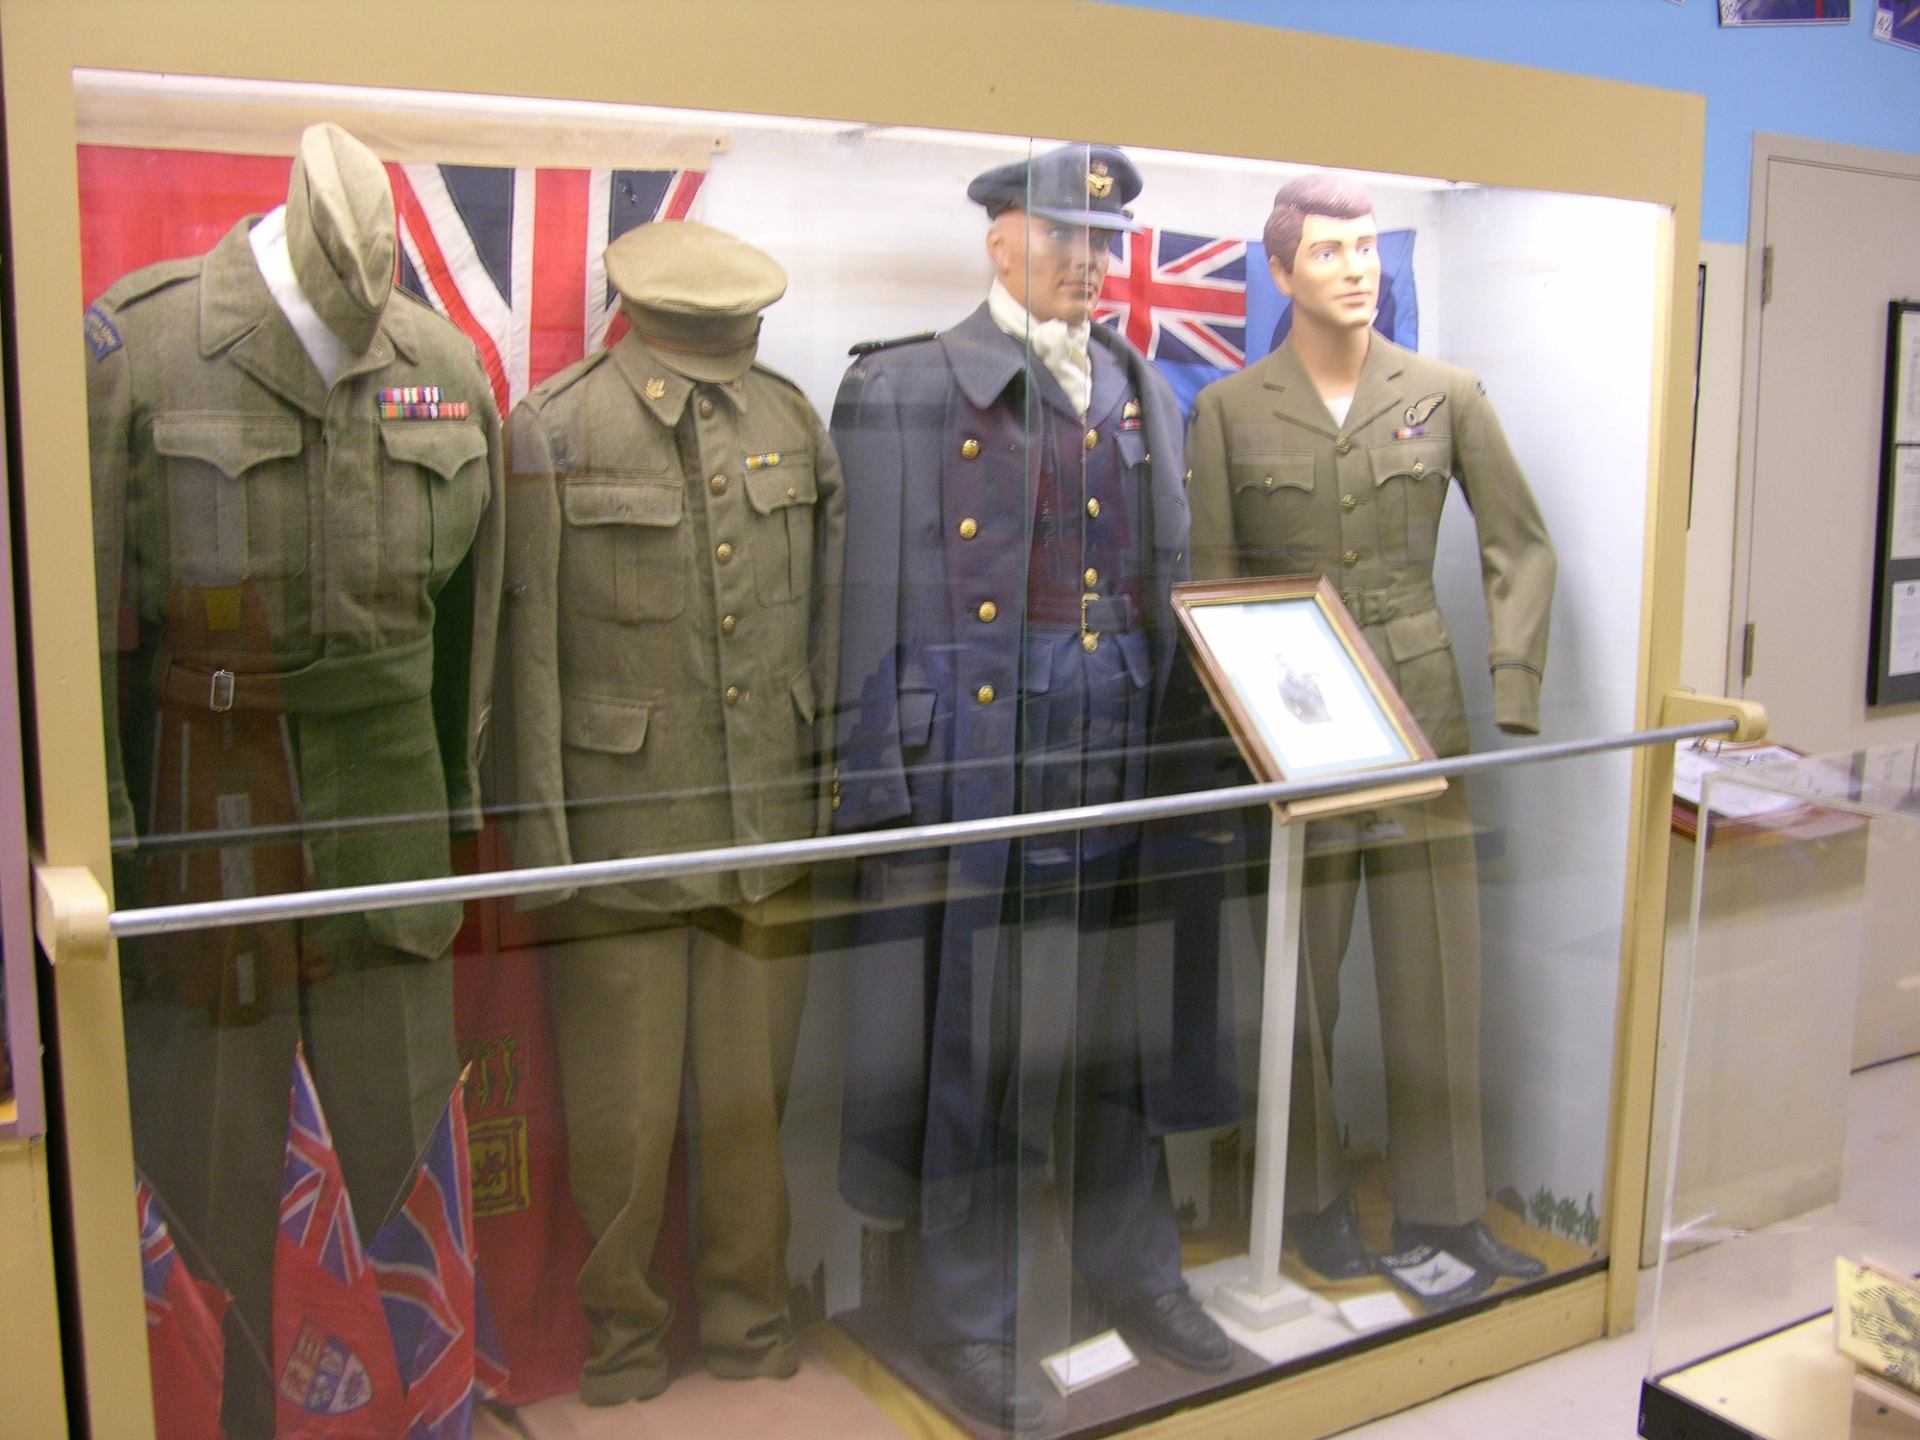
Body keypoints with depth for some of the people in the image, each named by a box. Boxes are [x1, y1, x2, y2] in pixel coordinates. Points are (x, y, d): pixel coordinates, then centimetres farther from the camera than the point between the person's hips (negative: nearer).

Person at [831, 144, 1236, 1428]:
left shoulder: (1146, 392, 16)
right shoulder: (905, 389, -2)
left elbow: (1174, 585, 16)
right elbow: (876, 602, -6)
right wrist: (878, 783, -9)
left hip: (1126, 750, 5)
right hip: (980, 751, -5)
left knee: (1125, 1016, 13)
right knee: (974, 1034, 3)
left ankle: (1136, 1271, 32)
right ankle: (968, 1321, 20)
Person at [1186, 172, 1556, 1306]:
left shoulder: (1447, 396, 4)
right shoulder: (1230, 410, 1)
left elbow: (1521, 546, 7)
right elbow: (1207, 579, 1)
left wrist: (1513, 689, -3)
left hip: (1422, 715, 1)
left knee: (1440, 965, 2)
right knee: (1302, 975, 7)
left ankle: (1441, 1214, 16)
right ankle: (1315, 1201, 25)